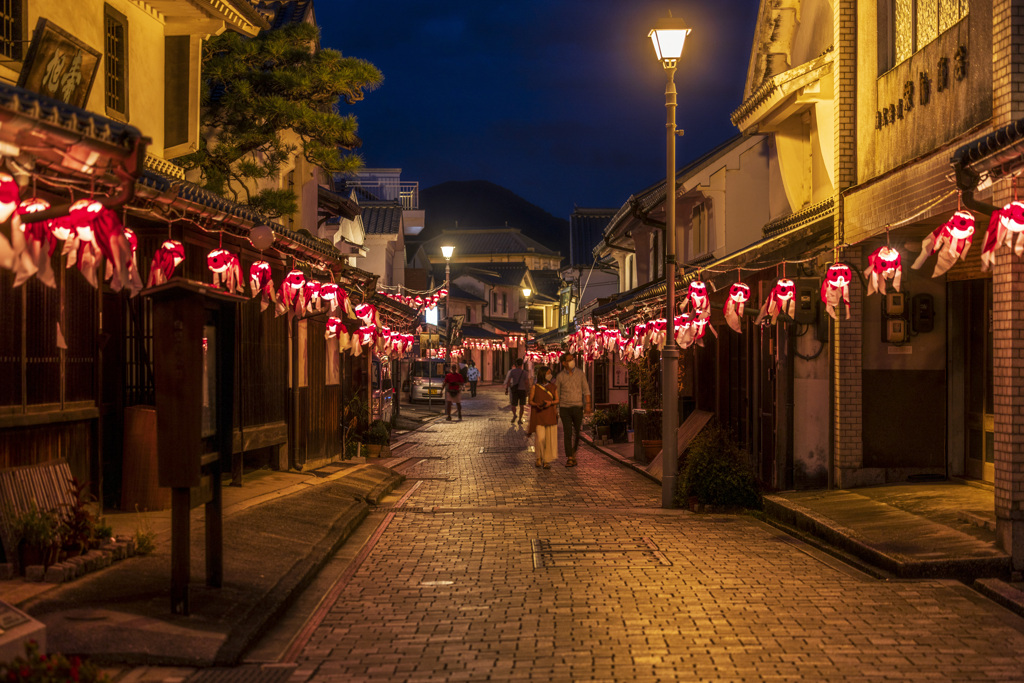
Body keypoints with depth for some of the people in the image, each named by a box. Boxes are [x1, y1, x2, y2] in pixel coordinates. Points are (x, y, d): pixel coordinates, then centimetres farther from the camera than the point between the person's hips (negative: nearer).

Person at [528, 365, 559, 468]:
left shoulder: (553, 386, 6)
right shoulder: (535, 387, -1)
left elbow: (557, 400, 9)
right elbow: (530, 401, 4)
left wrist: (550, 403, -11)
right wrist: (537, 405, -17)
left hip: (550, 416, 3)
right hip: (538, 416, -2)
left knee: (549, 438, -1)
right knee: (540, 438, -10)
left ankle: (546, 461, 10)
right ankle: (539, 458, 15)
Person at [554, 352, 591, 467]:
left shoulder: (580, 373, 0)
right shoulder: (560, 376, -2)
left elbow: (586, 389, 2)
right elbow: (556, 393, 4)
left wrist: (588, 404, -7)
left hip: (577, 407, 1)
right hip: (564, 407, -1)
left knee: (577, 432, 10)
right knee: (567, 433, -7)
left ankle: (574, 453, 34)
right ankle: (569, 459, -4)